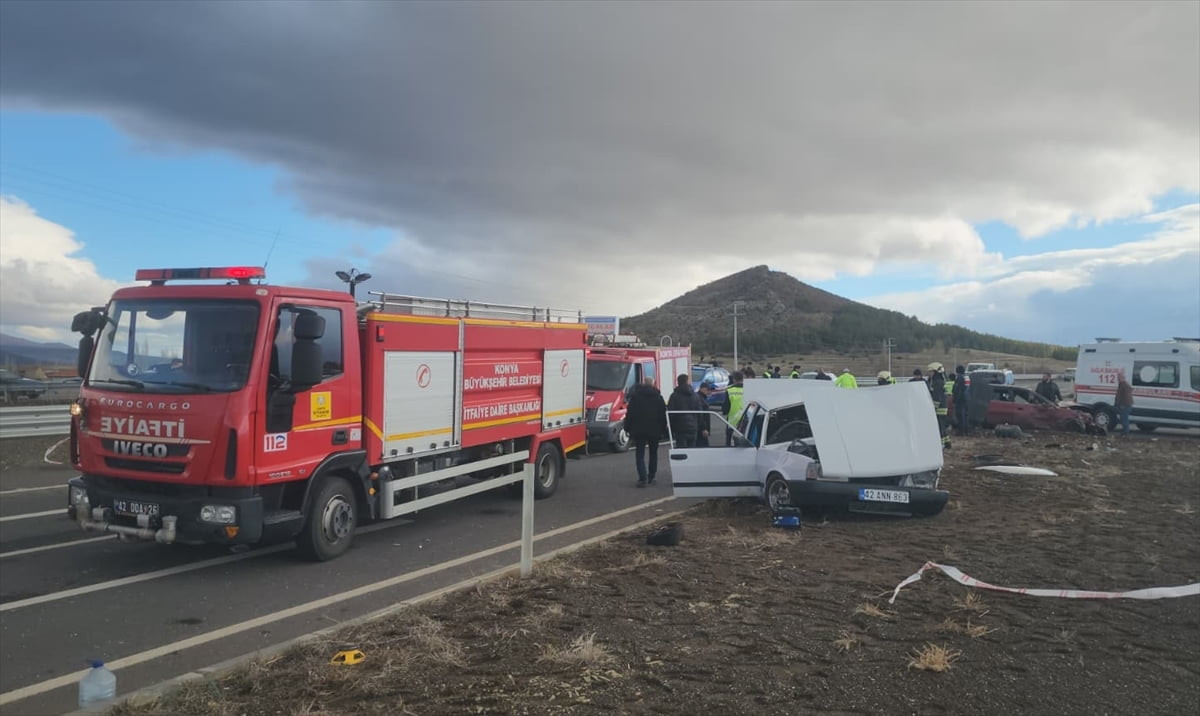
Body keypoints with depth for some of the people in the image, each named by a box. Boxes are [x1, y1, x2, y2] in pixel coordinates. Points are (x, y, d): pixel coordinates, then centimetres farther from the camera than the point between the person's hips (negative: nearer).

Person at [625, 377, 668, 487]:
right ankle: (651, 478, 17)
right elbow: (663, 414, 4)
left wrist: (627, 427, 1)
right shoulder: (658, 397, 4)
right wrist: (663, 430, 9)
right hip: (654, 430, 2)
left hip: (639, 430, -2)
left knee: (640, 454, -1)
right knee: (653, 453, 16)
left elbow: (630, 413, -5)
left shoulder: (635, 396, -2)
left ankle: (643, 478, -15)